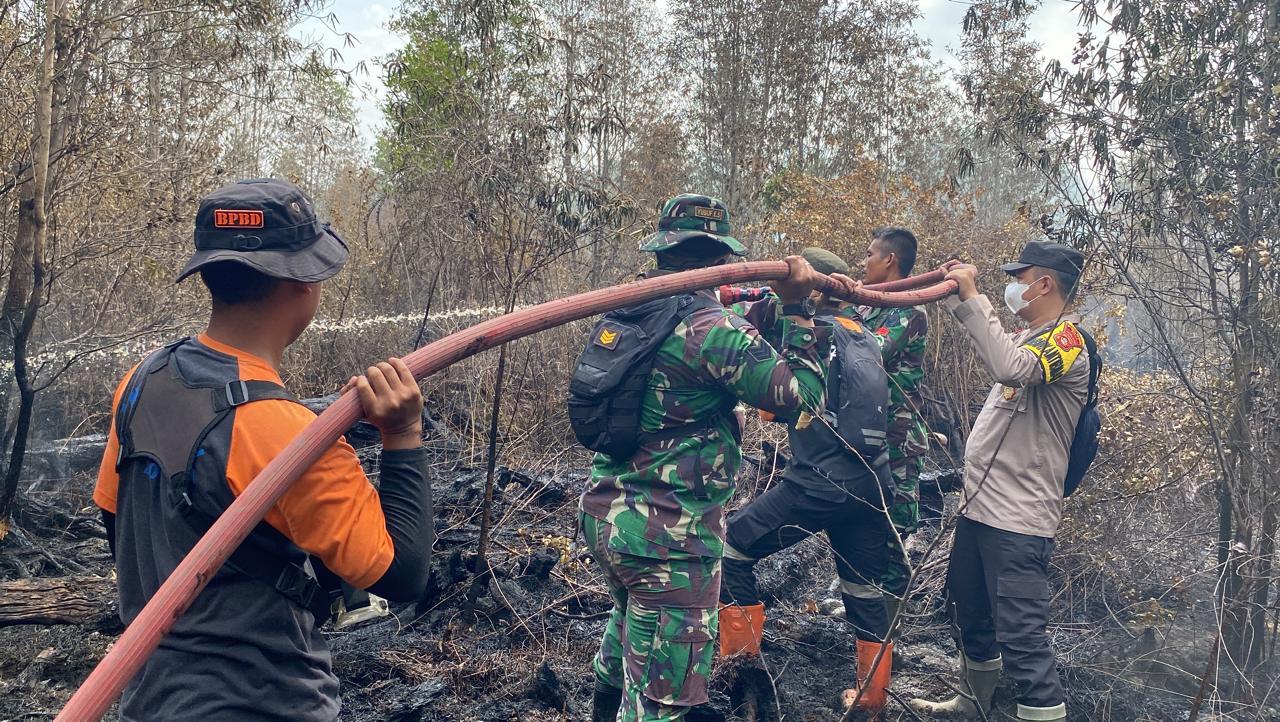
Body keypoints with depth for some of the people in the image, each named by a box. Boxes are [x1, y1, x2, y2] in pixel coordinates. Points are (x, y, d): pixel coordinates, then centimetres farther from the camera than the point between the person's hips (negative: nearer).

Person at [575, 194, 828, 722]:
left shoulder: (624, 312, 4)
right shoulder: (712, 328, -19)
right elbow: (803, 397, -14)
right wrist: (796, 309, -6)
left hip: (603, 515, 9)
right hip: (669, 534, -9)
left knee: (632, 616, 37)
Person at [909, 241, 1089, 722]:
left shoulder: (1067, 340, -14)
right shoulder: (1030, 339, 14)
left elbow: (1010, 367, -34)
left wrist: (972, 297, -28)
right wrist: (959, 296, 19)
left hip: (1018, 519, -10)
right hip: (980, 504, 10)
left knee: (1020, 636, -12)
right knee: (969, 612, 24)